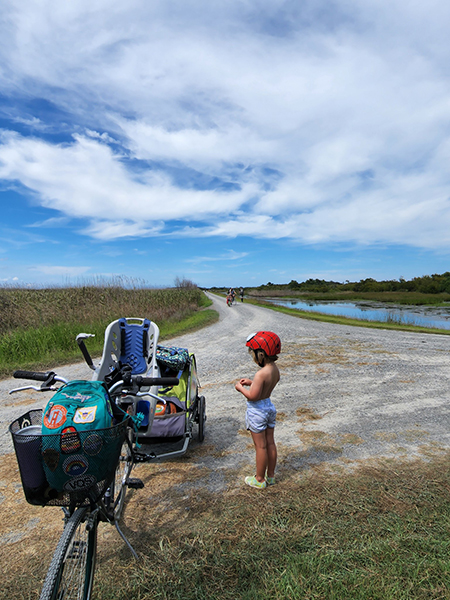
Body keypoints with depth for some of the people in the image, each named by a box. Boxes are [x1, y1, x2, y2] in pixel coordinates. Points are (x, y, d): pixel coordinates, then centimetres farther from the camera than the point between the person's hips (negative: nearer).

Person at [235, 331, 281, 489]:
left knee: (260, 446, 6)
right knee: (270, 443, 18)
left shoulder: (261, 374, -29)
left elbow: (253, 396, -27)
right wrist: (251, 382, 9)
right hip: (269, 407, 8)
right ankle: (270, 476, 33)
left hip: (257, 411, -8)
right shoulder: (275, 369, -3)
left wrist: (240, 388, -12)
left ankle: (260, 479, 24)